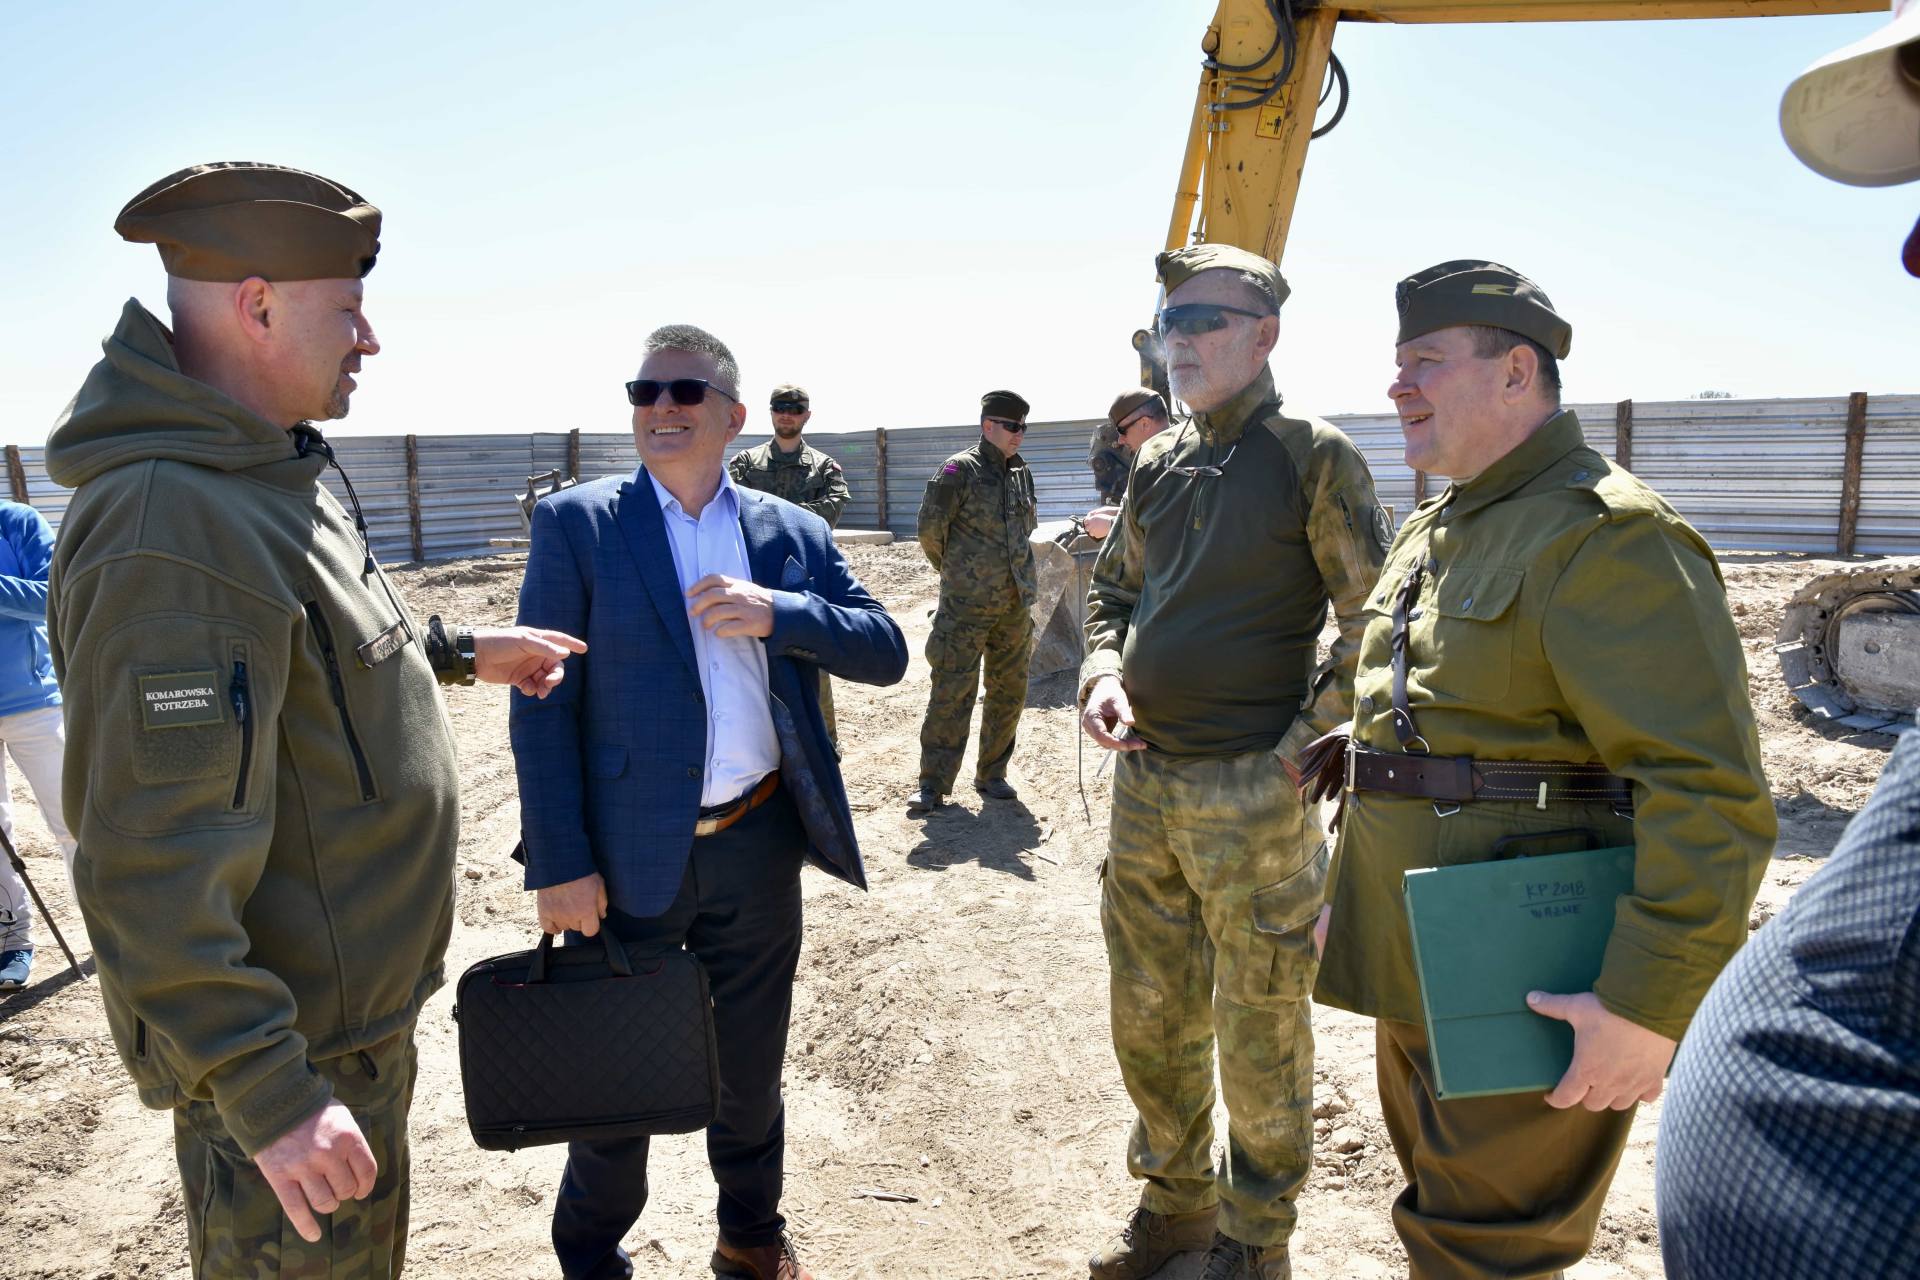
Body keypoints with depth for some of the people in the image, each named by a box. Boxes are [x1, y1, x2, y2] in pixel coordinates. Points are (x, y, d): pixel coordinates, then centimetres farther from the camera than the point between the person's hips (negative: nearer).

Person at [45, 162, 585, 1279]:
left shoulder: (272, 471, 5)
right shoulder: (171, 528, -28)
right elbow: (152, 868, -30)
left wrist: (457, 651, 18)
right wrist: (266, 1093, -27)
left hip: (360, 1009, 10)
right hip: (292, 1055, -10)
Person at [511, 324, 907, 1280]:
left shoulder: (792, 533, 5)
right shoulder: (575, 524, -4)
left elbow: (886, 653, -1)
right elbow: (543, 706, -8)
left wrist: (781, 613, -18)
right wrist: (560, 865, -12)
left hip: (758, 847, 3)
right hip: (629, 858, -2)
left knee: (750, 1066, 20)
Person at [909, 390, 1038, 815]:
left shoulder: (1022, 472, 11)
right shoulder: (960, 469, -8)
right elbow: (930, 528, -7)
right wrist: (952, 570, 7)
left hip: (1016, 604, 6)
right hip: (965, 606, -6)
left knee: (1011, 691, 10)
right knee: (951, 693, -4)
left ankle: (991, 775, 24)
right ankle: (933, 784, 5)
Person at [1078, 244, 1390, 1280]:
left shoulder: (1312, 456, -7)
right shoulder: (1158, 463, 10)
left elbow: (1375, 620, -8)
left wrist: (1301, 748, -14)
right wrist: (1102, 673, 0)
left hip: (1253, 794, -6)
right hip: (1142, 781, 6)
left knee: (1258, 1034, 9)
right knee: (1150, 1016, 18)